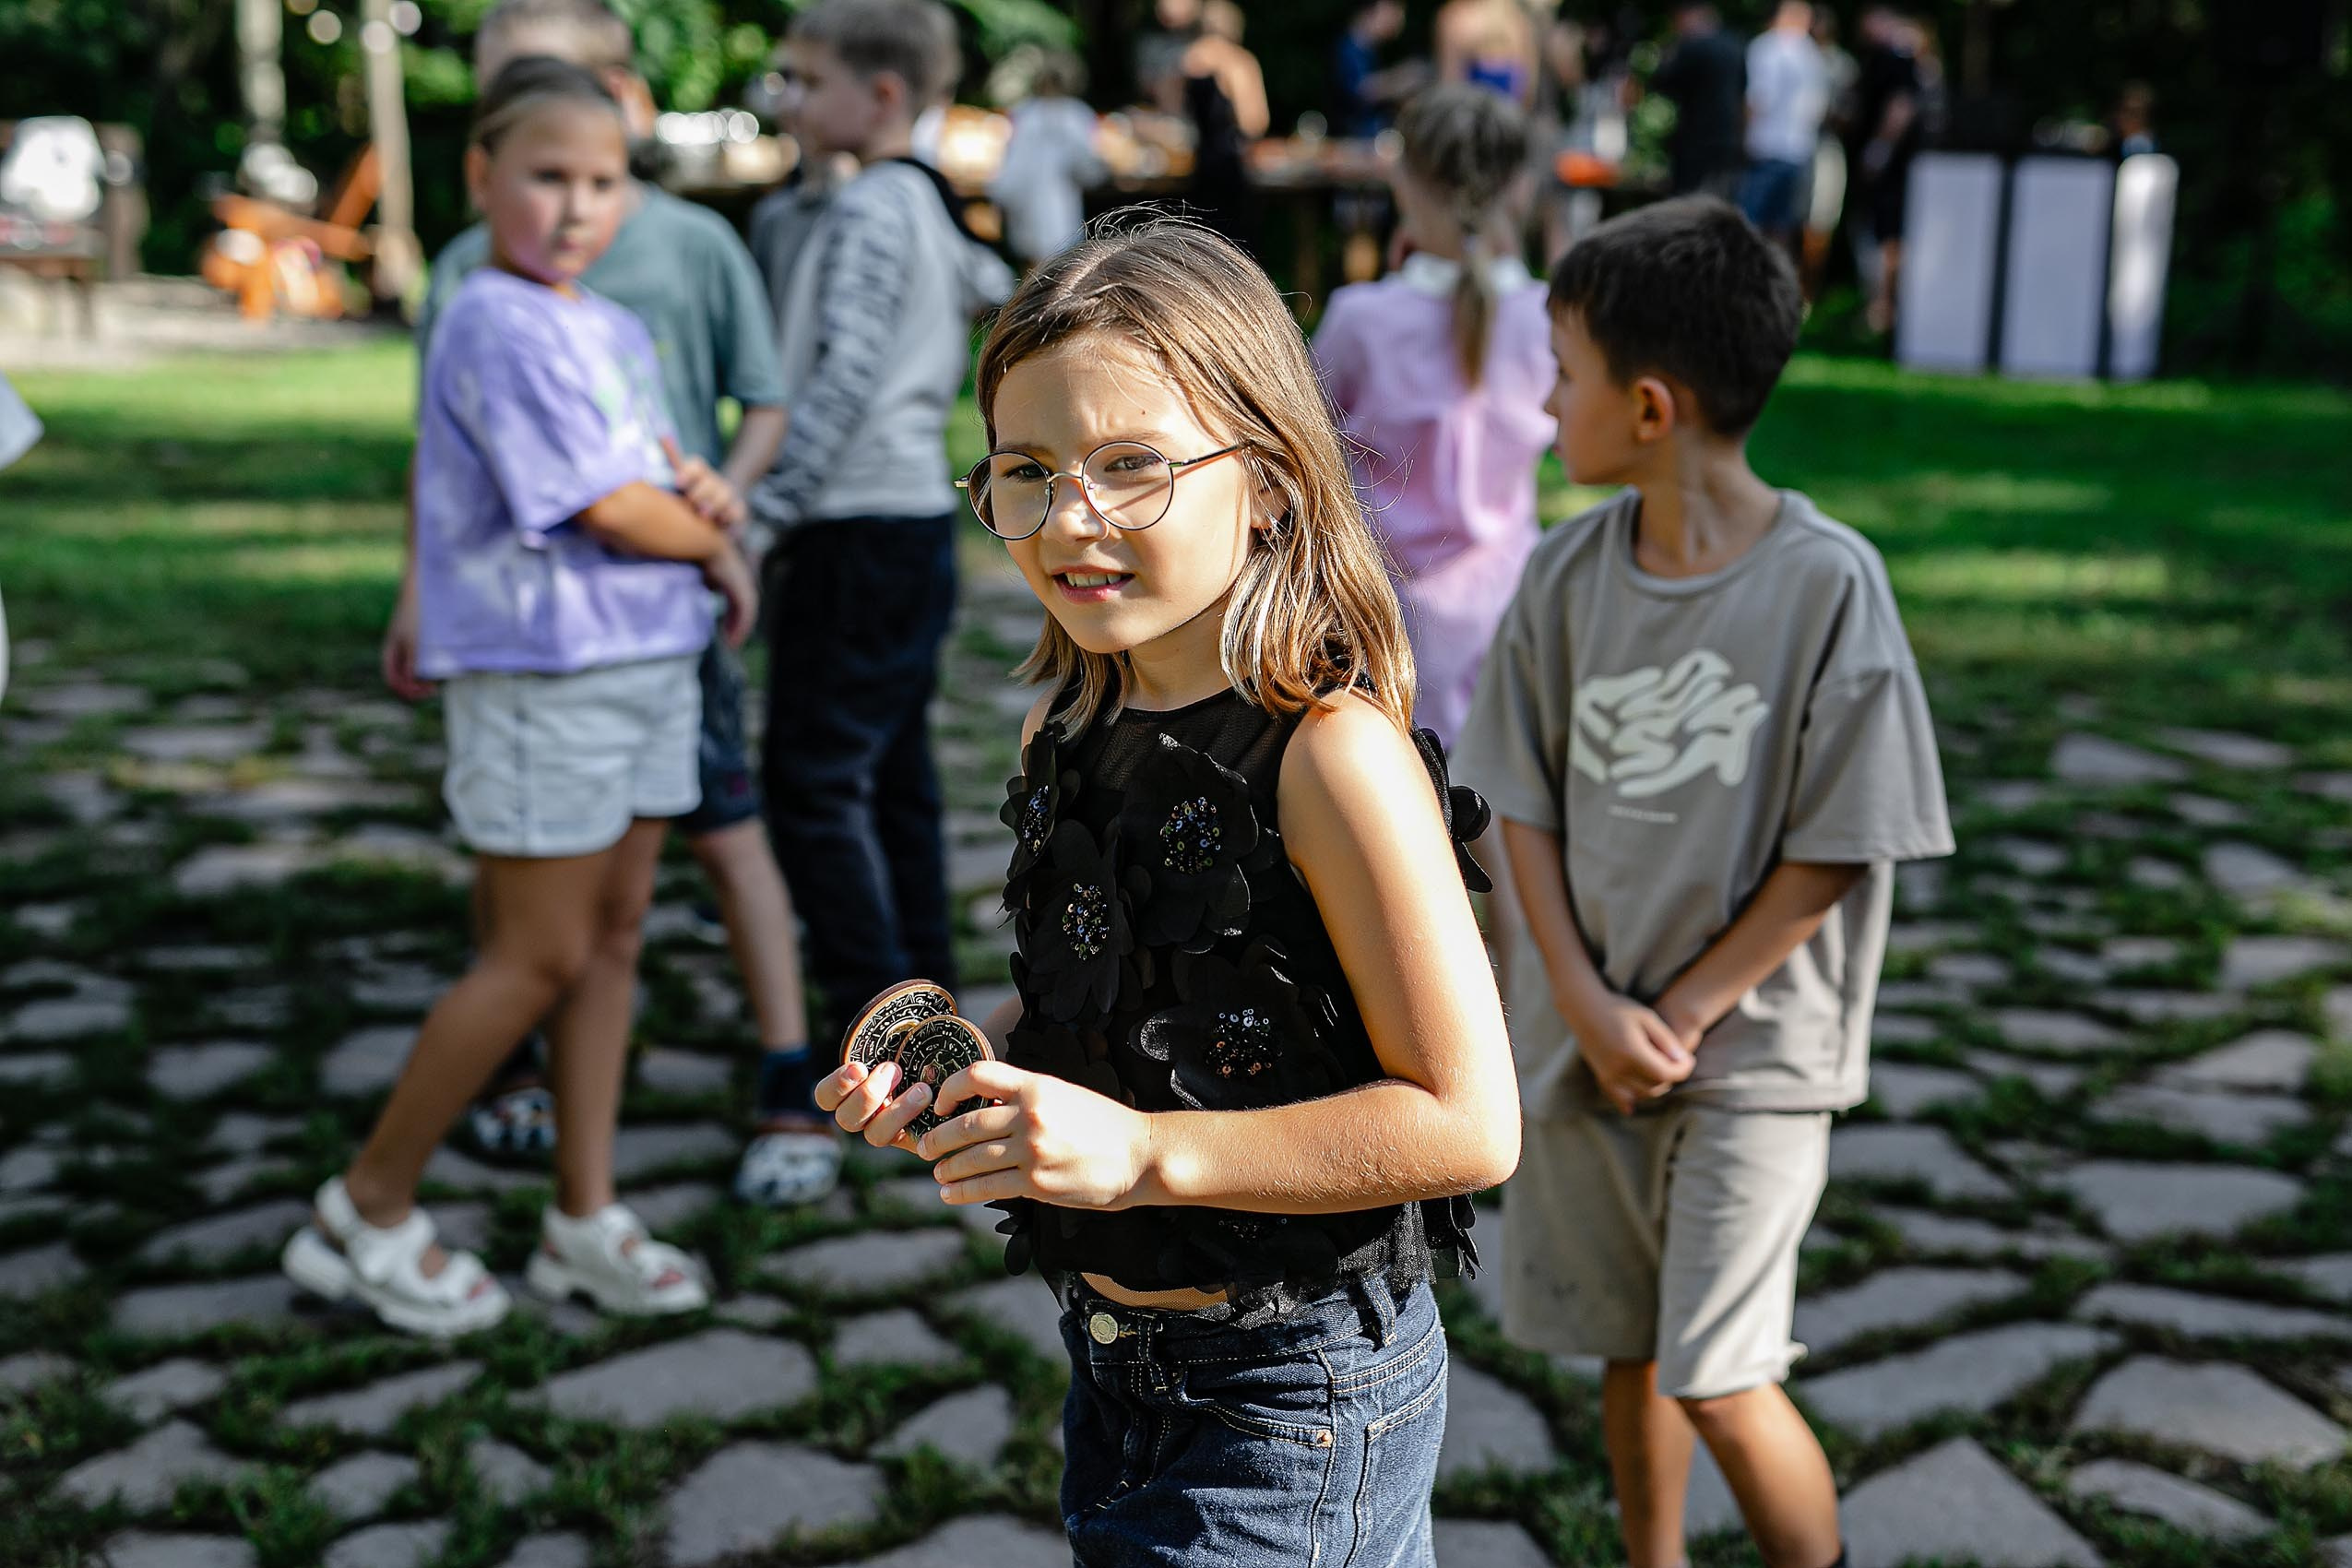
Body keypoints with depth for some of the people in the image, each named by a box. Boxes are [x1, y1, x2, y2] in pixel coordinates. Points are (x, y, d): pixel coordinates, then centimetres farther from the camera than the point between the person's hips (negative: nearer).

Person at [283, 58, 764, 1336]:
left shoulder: (617, 333, 14)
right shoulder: (501, 329, -15)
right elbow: (612, 512, -18)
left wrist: (698, 494, -6)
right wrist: (717, 545, -2)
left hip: (650, 664, 9)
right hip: (543, 673, -9)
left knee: (614, 941, 10)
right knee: (540, 958, -3)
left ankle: (583, 1220, 19)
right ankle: (365, 1212, 12)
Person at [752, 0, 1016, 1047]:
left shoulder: (868, 210, -13)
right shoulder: (932, 205, 14)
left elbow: (844, 379, -22)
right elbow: (996, 289, 31)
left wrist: (762, 503, -21)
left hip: (854, 529, -9)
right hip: (919, 519, 9)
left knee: (813, 783, -6)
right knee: (893, 775, 13)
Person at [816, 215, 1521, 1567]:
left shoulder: (1331, 757, -22)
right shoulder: (1069, 727, 1)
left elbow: (1467, 1123, -22)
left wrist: (1145, 1152, -25)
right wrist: (964, 1055, -3)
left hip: (1291, 1403, -7)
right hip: (1117, 1361, 7)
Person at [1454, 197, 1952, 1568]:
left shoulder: (1827, 583, -16)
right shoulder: (1571, 570, -3)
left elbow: (1833, 854, -13)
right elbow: (1526, 804, 0)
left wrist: (1679, 1017, -11)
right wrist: (1589, 1007, -11)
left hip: (1751, 1049, -4)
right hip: (1586, 1037, 5)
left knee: (1721, 1380, -6)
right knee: (1629, 1350, 17)